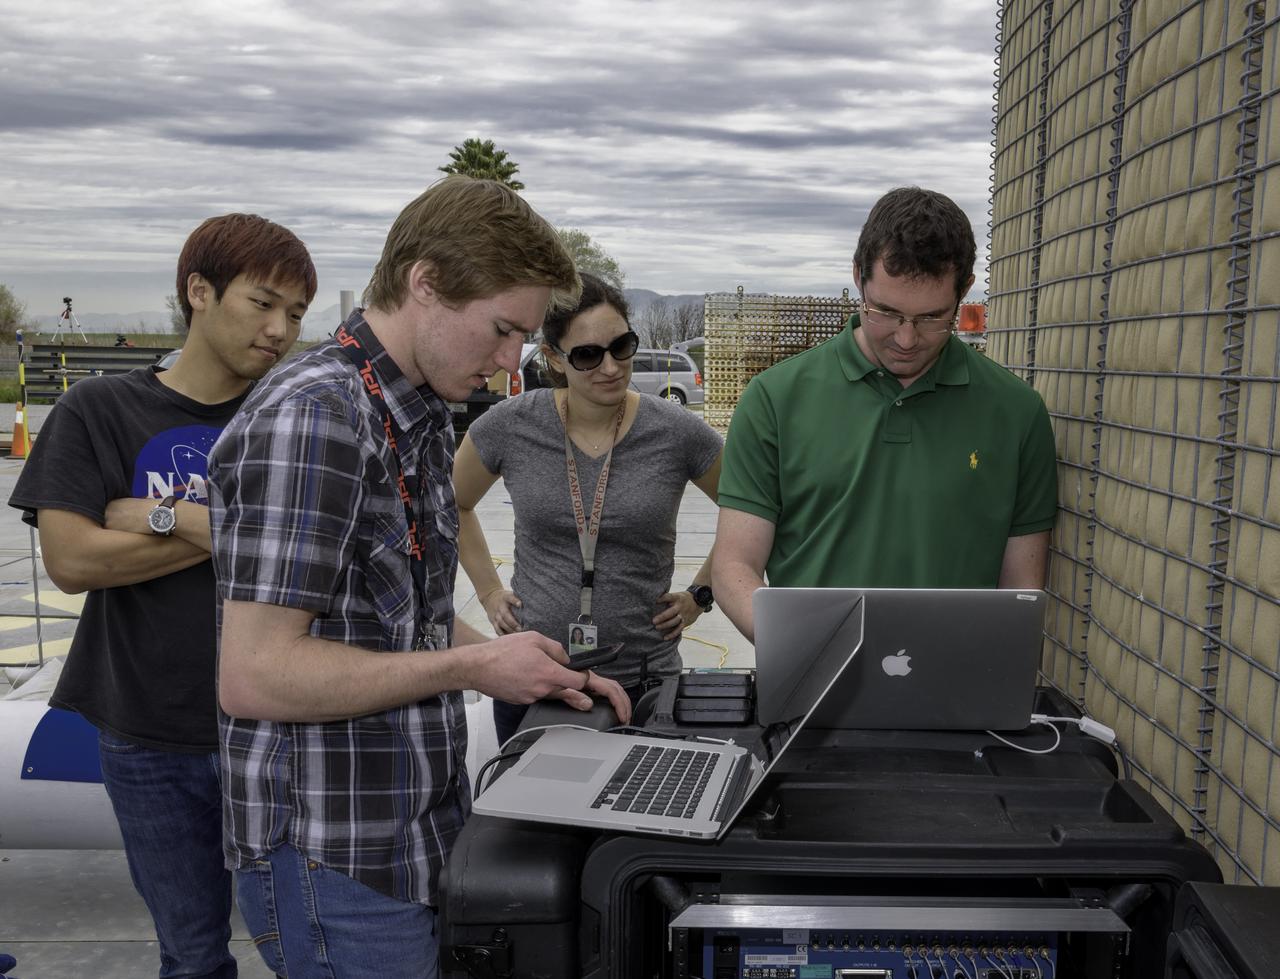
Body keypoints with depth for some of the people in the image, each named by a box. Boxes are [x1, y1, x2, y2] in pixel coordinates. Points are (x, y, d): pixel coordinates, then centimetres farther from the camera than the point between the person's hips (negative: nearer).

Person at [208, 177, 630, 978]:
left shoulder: (423, 417, 8)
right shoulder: (313, 418, -21)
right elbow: (254, 676, -25)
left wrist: (537, 672, 4)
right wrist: (472, 667, -18)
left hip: (424, 837, 9)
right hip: (336, 862, -9)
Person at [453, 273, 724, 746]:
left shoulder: (677, 433, -8)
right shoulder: (510, 426, -6)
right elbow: (453, 505, 13)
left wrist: (701, 593, 4)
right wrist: (489, 591, 7)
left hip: (642, 680, -1)